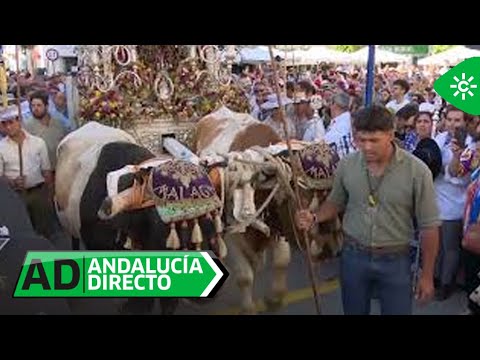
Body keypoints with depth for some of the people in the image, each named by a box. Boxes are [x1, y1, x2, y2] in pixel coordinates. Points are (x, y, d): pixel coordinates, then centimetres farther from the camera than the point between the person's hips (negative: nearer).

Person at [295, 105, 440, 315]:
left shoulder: (417, 171, -14)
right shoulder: (346, 165, -6)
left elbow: (429, 227, -7)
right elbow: (336, 203, 11)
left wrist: (427, 275, -4)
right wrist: (314, 218, -10)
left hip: (395, 262, -2)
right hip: (353, 256, 3)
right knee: (354, 311, 18)